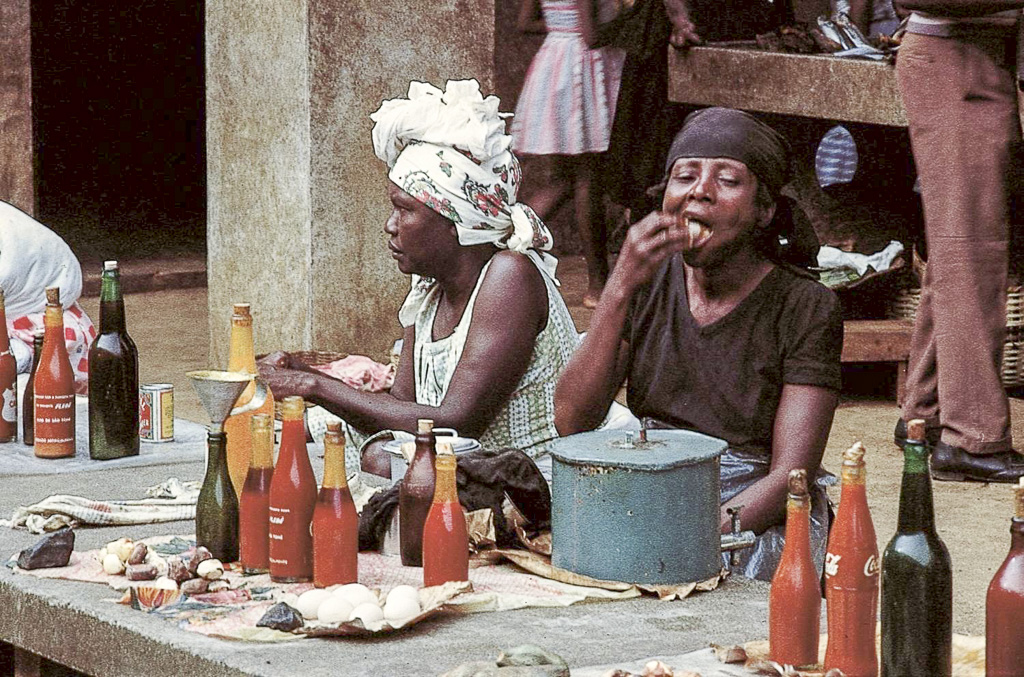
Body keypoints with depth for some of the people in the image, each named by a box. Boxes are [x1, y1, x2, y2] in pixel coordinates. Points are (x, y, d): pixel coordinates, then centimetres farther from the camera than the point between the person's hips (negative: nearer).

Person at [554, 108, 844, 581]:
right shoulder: (648, 285, 6)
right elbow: (570, 422, -5)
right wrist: (621, 287, -14)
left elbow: (790, 474, -11)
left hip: (758, 516, -4)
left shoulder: (806, 308, -6)